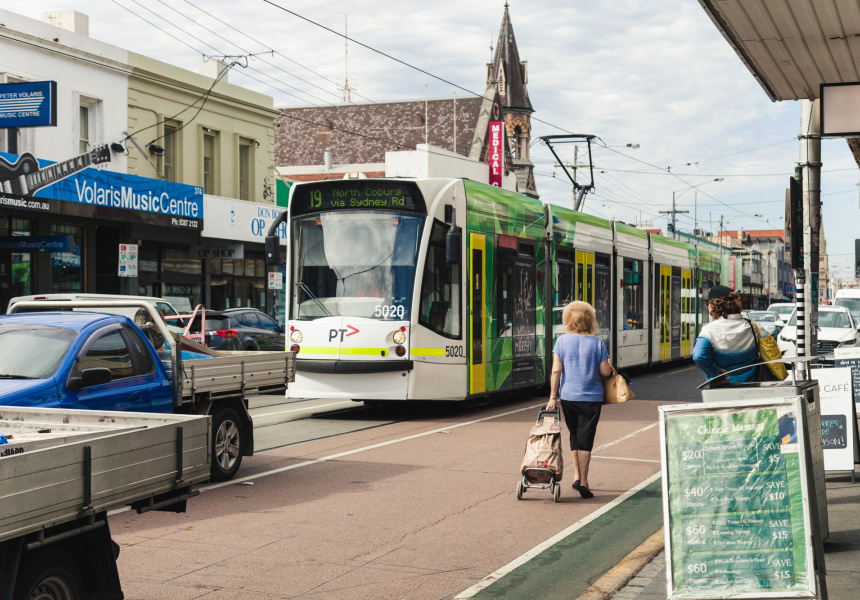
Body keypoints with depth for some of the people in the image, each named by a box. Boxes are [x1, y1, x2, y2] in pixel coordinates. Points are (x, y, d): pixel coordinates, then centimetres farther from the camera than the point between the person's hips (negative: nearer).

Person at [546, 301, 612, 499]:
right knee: (585, 438, 3)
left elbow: (556, 371, -7)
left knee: (575, 435, 20)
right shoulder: (597, 343, -5)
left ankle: (577, 475, 21)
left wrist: (553, 397, -3)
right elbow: (606, 372, -6)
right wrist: (607, 364, 16)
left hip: (568, 396, 2)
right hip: (591, 398, -2)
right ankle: (583, 482, 2)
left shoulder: (562, 341, -2)